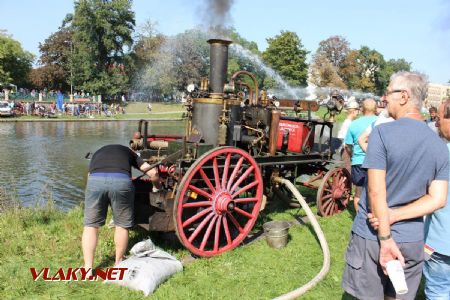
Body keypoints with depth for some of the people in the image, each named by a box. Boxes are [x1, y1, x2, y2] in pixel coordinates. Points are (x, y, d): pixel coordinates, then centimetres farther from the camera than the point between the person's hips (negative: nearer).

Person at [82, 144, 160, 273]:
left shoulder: (97, 153, 39)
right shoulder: (128, 152, 34)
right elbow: (153, 172, 27)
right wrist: (156, 188, 46)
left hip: (95, 180, 1)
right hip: (121, 181, -1)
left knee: (90, 225, 17)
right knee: (122, 225, 18)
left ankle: (88, 267, 18)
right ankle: (118, 264, 30)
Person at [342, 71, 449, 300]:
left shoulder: (382, 132, -15)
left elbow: (376, 192, -19)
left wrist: (385, 238, -14)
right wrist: (393, 217, -8)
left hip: (372, 237, -4)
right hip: (413, 240, 5)